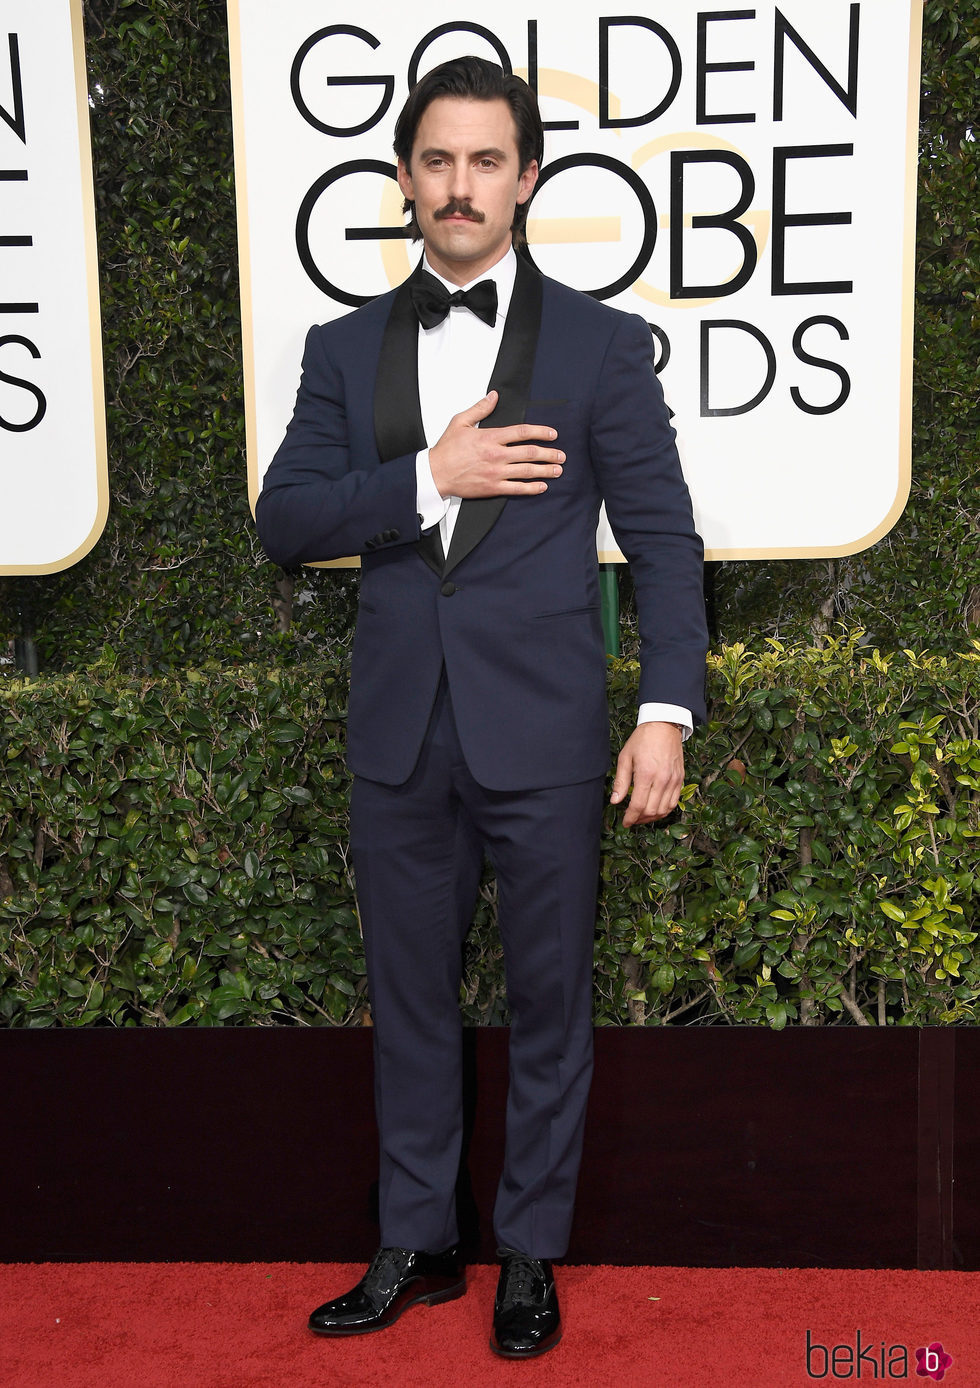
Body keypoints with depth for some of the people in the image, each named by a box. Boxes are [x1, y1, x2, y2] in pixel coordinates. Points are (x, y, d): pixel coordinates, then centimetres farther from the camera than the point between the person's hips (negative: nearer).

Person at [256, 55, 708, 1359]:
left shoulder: (600, 342, 1)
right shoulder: (346, 348, 9)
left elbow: (662, 534, -2)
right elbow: (285, 519, 0)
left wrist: (668, 710, -12)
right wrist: (430, 478, -14)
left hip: (544, 730, -2)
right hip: (400, 735, 3)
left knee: (549, 1001, 8)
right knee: (411, 1001, 14)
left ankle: (532, 1252, 27)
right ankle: (416, 1244, 31)